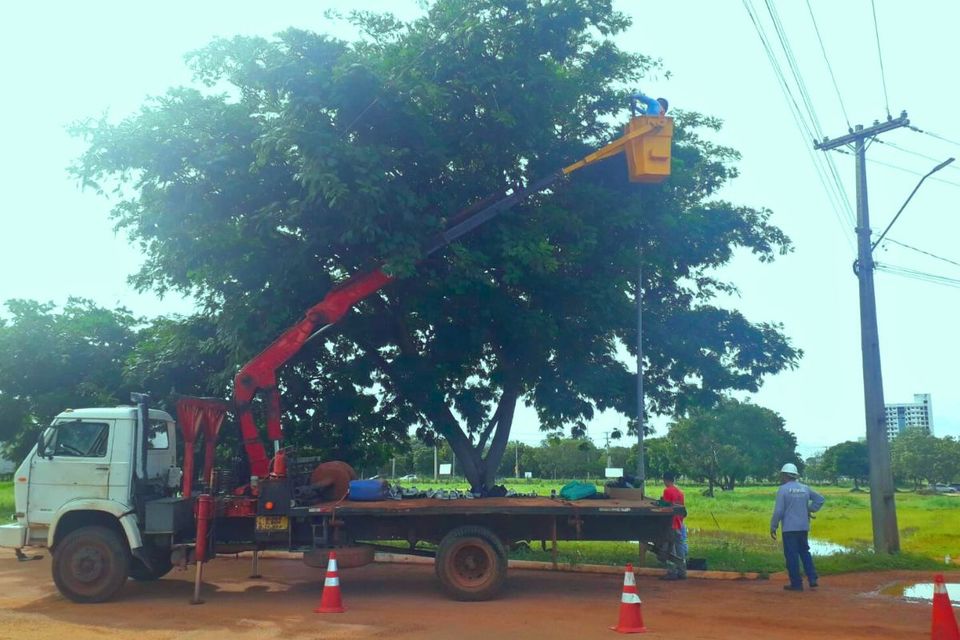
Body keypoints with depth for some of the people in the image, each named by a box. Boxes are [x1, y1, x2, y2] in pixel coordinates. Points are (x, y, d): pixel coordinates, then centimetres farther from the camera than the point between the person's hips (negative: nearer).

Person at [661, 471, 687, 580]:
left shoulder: (667, 491, -12)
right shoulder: (680, 491, 11)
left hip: (671, 525, -7)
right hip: (680, 525, 7)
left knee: (670, 550, -2)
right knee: (680, 550, 10)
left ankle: (672, 573, -2)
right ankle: (682, 572, 13)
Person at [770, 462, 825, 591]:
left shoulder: (783, 489, -10)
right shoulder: (805, 488, 8)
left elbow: (778, 510, -13)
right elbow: (820, 499, 14)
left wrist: (773, 527, -5)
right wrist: (809, 510, 16)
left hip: (789, 528, -6)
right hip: (804, 527, 6)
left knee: (791, 555, 0)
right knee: (805, 552, 18)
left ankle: (796, 583, 2)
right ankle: (812, 579, 11)